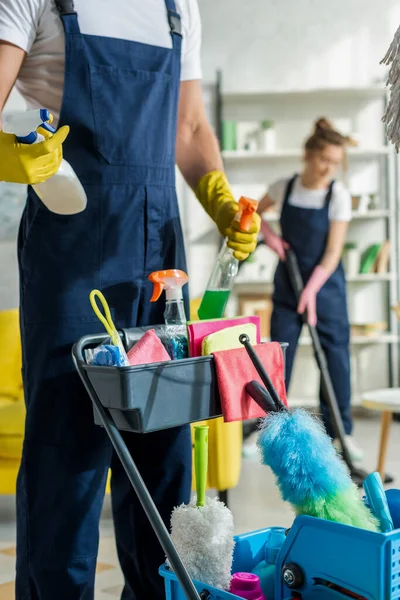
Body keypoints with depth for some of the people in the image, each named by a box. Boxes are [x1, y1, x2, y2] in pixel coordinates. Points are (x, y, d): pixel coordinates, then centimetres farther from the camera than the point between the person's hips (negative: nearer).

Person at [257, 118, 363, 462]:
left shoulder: (338, 195, -12)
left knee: (336, 353, -1)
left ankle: (341, 431, 10)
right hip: (288, 281, 2)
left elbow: (333, 252, -16)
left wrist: (312, 289, -25)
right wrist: (270, 236, -4)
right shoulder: (284, 188, -5)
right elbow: (256, 214, 15)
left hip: (325, 282, -2)